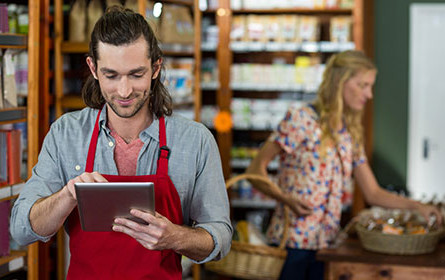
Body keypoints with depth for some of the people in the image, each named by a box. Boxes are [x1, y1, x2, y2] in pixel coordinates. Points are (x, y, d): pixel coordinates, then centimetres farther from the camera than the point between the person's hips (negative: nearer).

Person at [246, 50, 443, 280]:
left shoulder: (350, 134, 13)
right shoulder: (301, 119, -8)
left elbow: (373, 193, 13)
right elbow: (255, 170, -9)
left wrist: (417, 206, 0)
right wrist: (287, 199, -25)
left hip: (327, 242, 7)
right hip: (293, 241, -6)